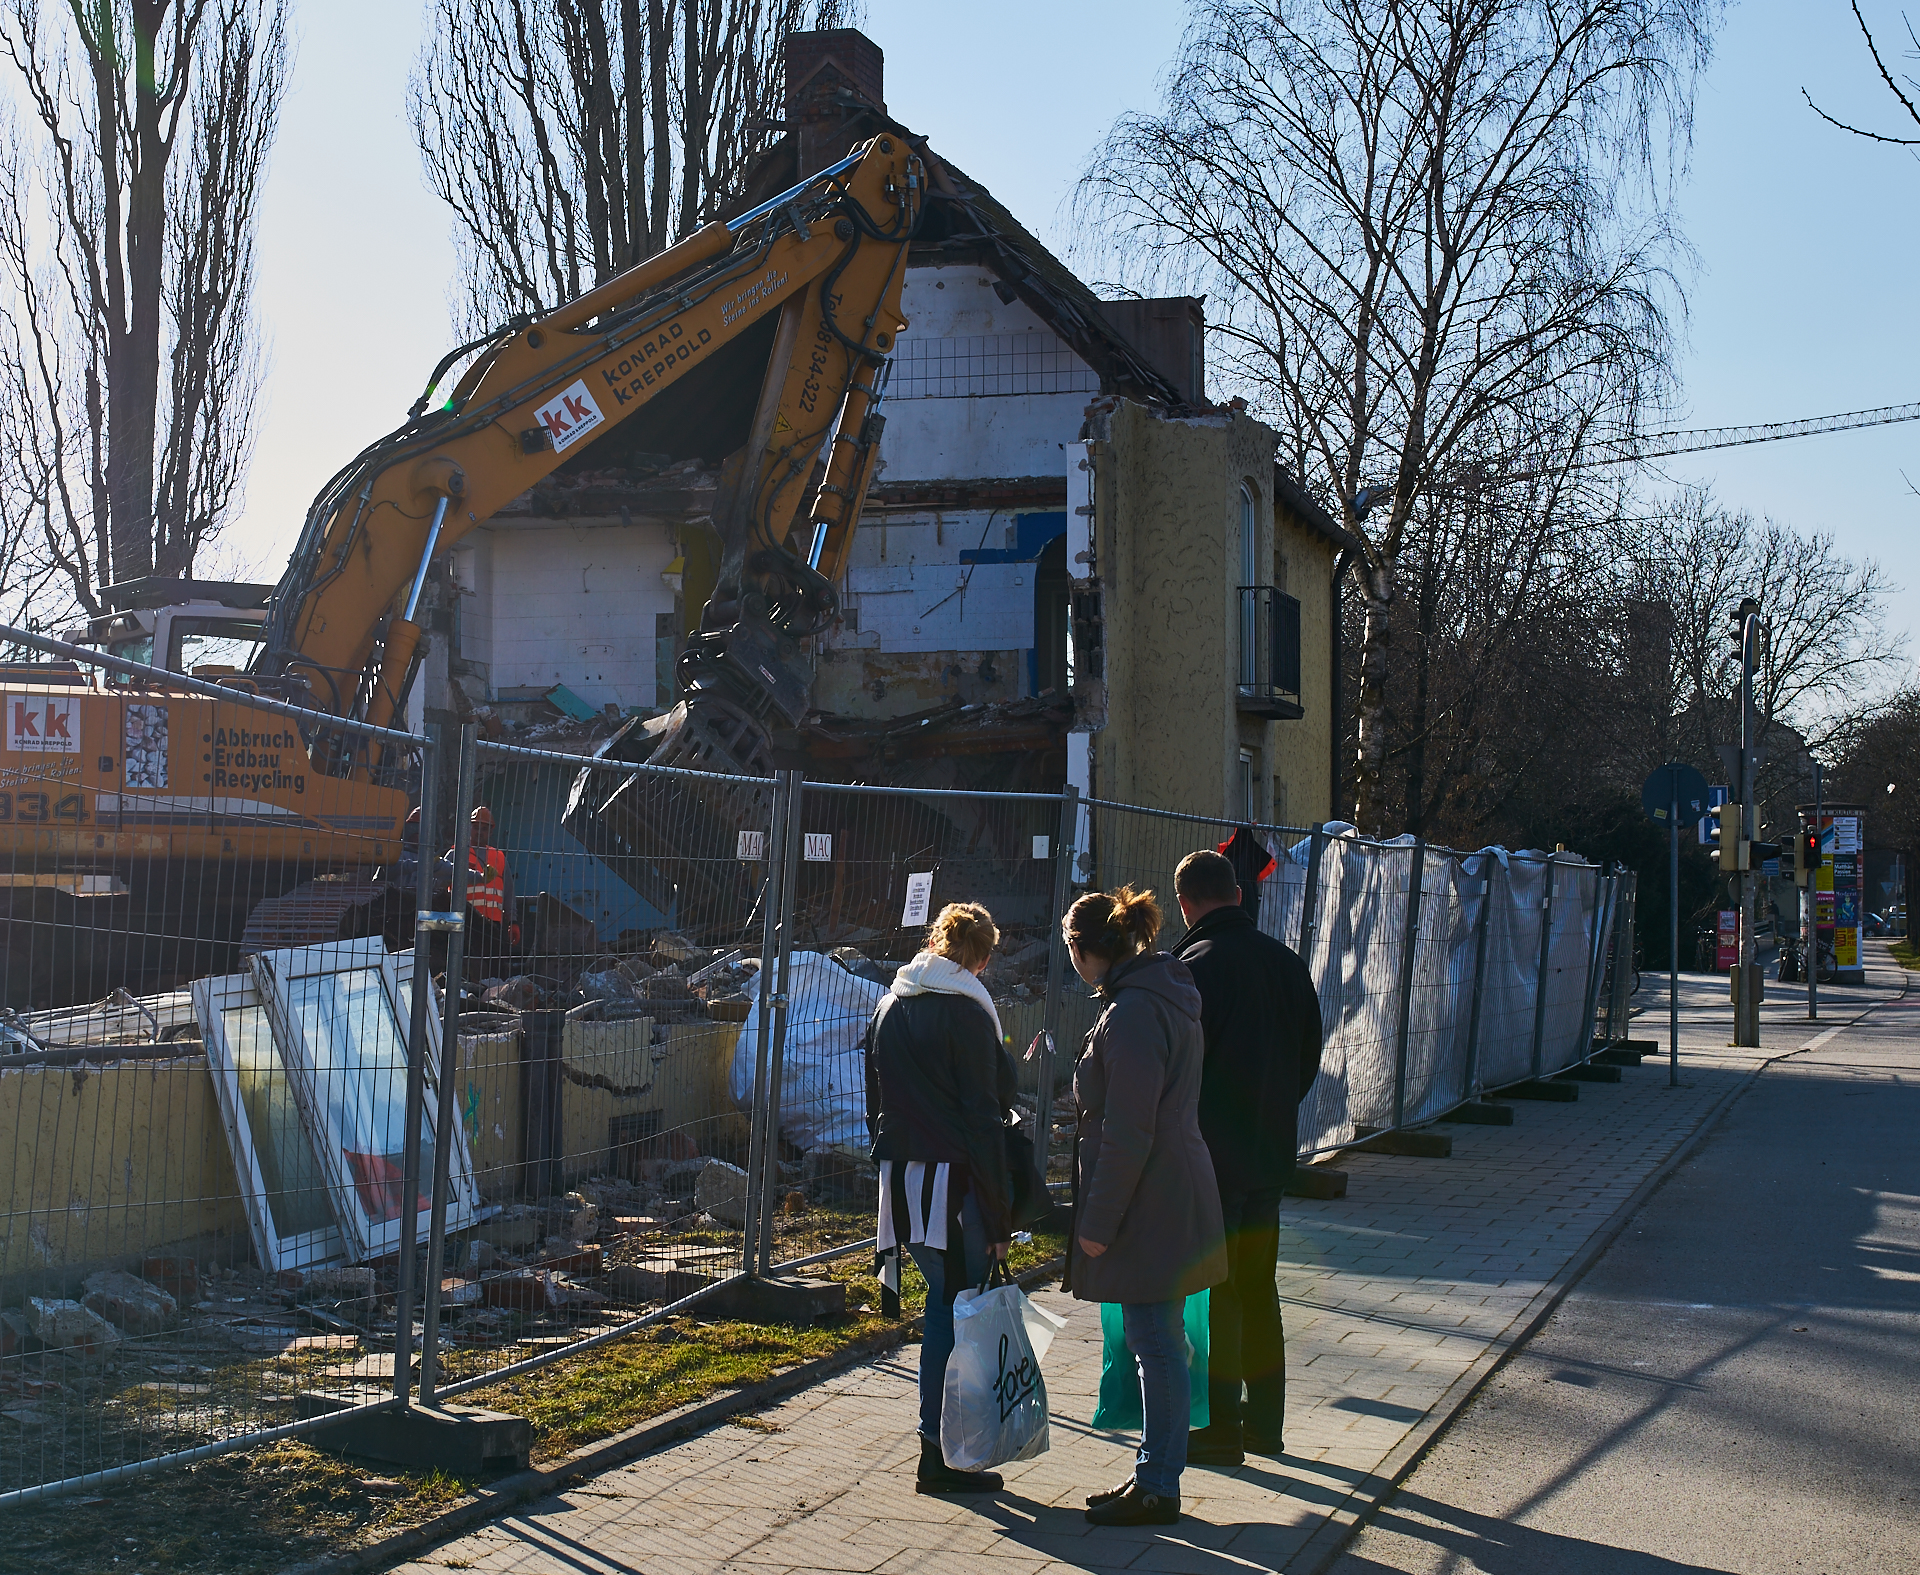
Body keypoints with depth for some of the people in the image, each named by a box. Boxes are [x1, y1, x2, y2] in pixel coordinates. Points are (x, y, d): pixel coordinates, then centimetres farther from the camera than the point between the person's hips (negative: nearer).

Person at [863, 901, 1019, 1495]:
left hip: (899, 1178, 8)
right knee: (954, 1310, 0)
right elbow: (983, 1121, -14)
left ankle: (945, 1442, 21)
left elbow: (875, 1105, 17)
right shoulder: (966, 1012, -12)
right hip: (952, 1184, -7)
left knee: (947, 1300, 17)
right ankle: (940, 1454, 4)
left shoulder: (889, 1006, 11)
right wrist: (999, 1220, -11)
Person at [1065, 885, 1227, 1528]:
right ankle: (1154, 1476, 24)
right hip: (1173, 1199, 10)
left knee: (1156, 1345, -2)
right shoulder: (1167, 998, 13)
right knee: (1159, 1342, 15)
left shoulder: (1131, 1013, -20)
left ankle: (1157, 1488, 7)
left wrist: (1099, 1222, -16)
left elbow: (1127, 1133, -22)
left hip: (1149, 1208, -10)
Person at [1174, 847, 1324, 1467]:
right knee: (1258, 1286, 16)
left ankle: (1223, 1429, 5)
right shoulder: (1286, 961, 6)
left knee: (1218, 1290, 1)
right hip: (1272, 1151, 7)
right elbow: (1309, 1055, 13)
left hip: (1211, 1156, -7)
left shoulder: (1196, 966, -16)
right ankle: (1264, 1422, 22)